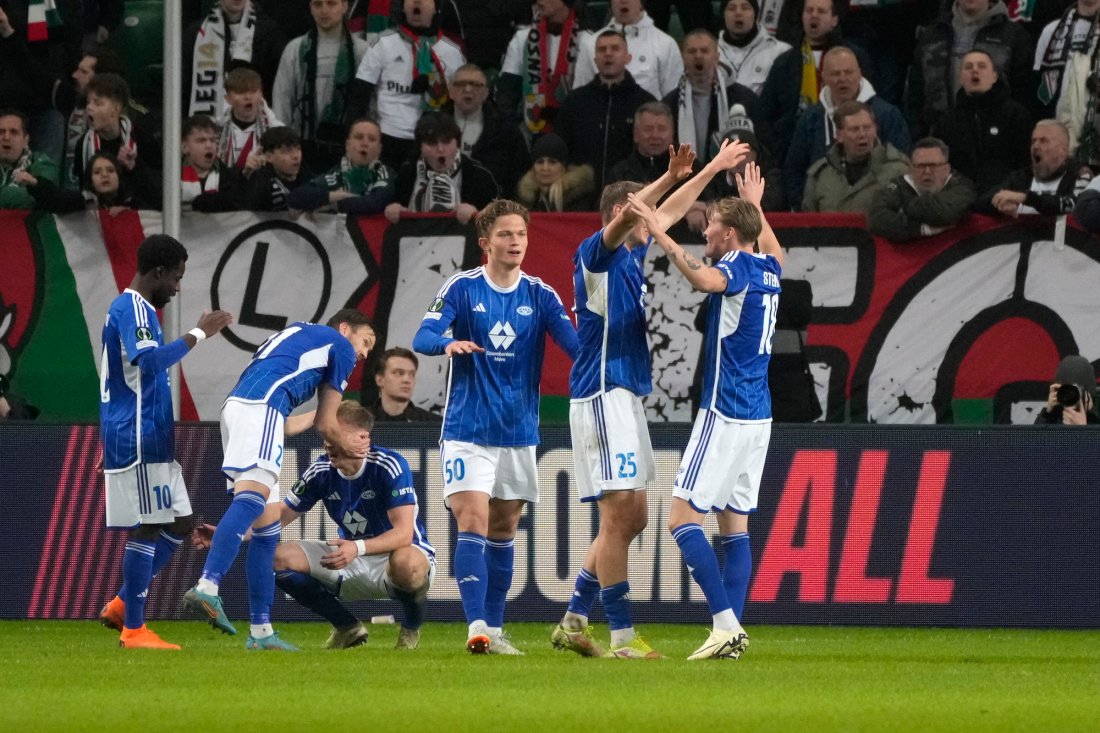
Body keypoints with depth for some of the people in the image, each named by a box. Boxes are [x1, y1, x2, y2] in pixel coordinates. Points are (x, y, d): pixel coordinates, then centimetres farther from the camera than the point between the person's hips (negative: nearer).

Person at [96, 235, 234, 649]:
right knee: (146, 528, -7)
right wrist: (198, 335, -25)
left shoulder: (134, 309, 19)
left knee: (180, 524, 12)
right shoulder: (132, 309, -13)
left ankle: (122, 605, 14)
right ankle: (133, 628, -3)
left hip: (152, 440, 10)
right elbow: (150, 361, -29)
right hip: (137, 440, -10)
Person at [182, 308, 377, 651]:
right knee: (252, 497, -27)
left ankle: (261, 631, 8)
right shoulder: (340, 346, 14)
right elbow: (327, 427, 14)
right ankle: (207, 587, -49)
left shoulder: (298, 334, 37)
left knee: (267, 524, 10)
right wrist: (348, 447, 34)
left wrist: (316, 415, 56)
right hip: (260, 405, -9)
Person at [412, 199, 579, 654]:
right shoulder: (462, 288, -4)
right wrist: (449, 343, -36)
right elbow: (422, 337, -14)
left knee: (504, 530, 10)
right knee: (473, 523, -15)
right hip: (467, 430, -3)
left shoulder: (540, 295, 2)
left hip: (519, 433, 3)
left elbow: (575, 343, -7)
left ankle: (495, 629, 18)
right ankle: (476, 626, -22)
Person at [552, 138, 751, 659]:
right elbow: (621, 219, -30)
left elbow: (668, 212, 31)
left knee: (631, 518, 11)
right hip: (602, 396, -10)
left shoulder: (632, 255, 16)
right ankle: (622, 635, -10)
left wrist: (712, 169, 34)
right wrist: (671, 177, -42)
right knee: (619, 514, -10)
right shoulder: (596, 255, -9)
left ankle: (574, 621, 16)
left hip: (627, 396, 10)